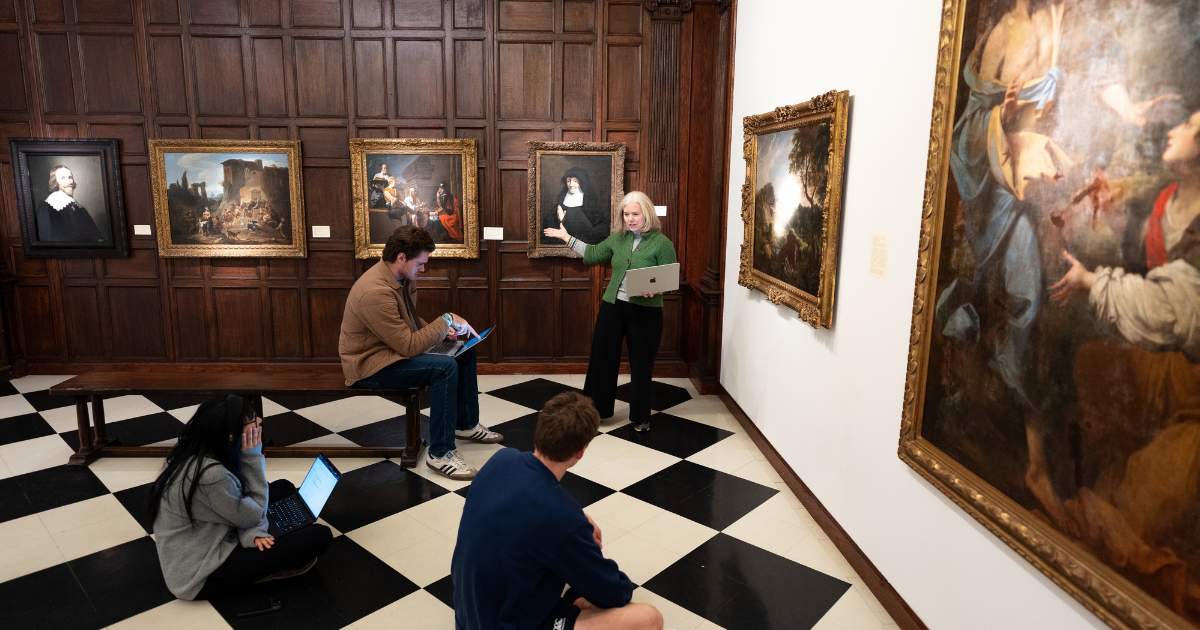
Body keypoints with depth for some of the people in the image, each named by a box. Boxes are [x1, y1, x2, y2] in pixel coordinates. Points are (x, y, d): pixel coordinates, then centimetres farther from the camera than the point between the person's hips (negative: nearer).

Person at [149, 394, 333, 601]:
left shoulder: (191, 453, -5)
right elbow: (253, 516, -16)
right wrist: (252, 458, -20)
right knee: (320, 536, -14)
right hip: (201, 578, -9)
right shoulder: (212, 475, -34)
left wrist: (251, 534, -15)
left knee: (283, 488, 13)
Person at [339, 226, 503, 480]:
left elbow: (411, 322, 15)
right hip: (370, 365, -10)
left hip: (394, 348, 10)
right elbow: (410, 346, -29)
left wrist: (441, 329, -3)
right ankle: (440, 454, -18)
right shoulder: (377, 292, -30)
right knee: (446, 367, -27)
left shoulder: (402, 278, 0)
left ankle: (466, 424, 23)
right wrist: (445, 321, -21)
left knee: (465, 352, 8)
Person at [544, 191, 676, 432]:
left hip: (646, 310, -4)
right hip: (613, 305, 4)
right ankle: (594, 408, 26)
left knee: (641, 364, 6)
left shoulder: (661, 243, -7)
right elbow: (593, 254, 23)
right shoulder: (618, 238, 8)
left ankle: (640, 416, 24)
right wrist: (566, 237, 26)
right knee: (602, 357, 9)